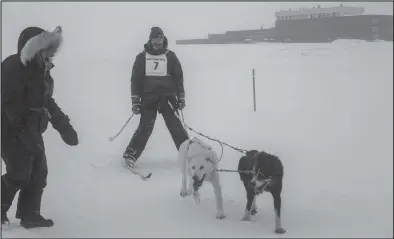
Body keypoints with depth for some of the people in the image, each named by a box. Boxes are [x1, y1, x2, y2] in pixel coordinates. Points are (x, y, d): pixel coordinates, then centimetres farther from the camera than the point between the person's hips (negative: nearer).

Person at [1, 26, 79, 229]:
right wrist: (25, 130, -33)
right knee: (19, 175, -10)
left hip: (31, 130, 9)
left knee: (38, 173, 8)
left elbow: (45, 100, 21)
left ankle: (29, 214, 18)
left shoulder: (39, 68, 11)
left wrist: (63, 125, 17)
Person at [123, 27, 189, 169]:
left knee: (175, 126, -6)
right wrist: (135, 101, -1)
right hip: (148, 98, 0)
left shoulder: (170, 56, 5)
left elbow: (178, 77, 8)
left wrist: (181, 98, 4)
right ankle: (130, 155, -2)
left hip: (167, 97, 0)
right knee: (145, 127, -9)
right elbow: (135, 79, 5)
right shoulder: (142, 57, 5)